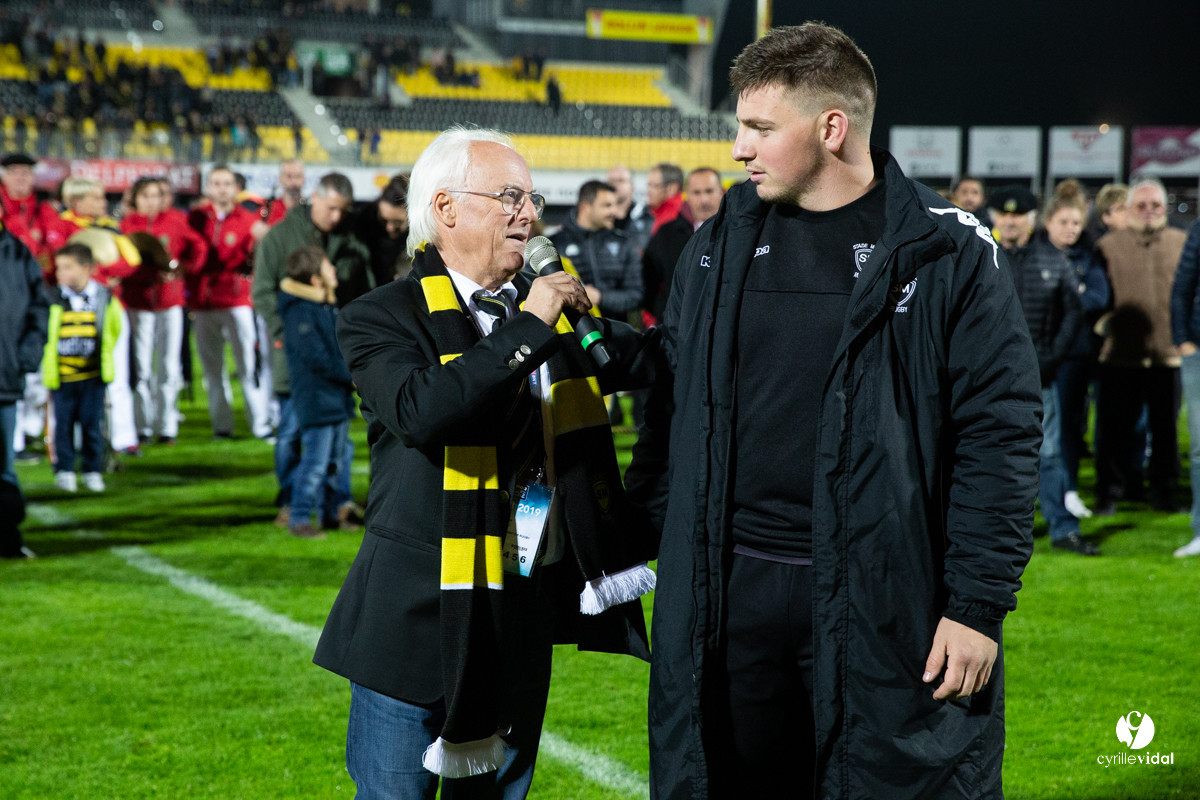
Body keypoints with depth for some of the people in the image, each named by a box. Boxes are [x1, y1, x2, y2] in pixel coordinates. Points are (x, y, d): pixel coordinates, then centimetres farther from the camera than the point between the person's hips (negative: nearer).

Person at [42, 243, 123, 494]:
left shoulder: (105, 298, -2)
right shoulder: (54, 301, -6)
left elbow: (114, 329, 15)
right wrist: (46, 359, 7)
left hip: (93, 376, 0)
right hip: (61, 376, 0)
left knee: (92, 424, 4)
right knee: (63, 424, 3)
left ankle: (93, 471, 15)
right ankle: (64, 471, 14)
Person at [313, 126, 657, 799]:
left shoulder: (556, 305, 10)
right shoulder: (382, 319, -9)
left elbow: (645, 358, 16)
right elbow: (421, 411, -27)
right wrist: (528, 328, -23)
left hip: (527, 616, 6)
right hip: (419, 616, -5)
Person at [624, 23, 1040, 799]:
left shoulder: (951, 255, -5)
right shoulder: (717, 247, 10)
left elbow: (1001, 435, -8)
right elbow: (673, 407, 16)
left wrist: (980, 606, -12)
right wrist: (666, 545, 9)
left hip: (883, 603, -4)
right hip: (728, 595, 4)